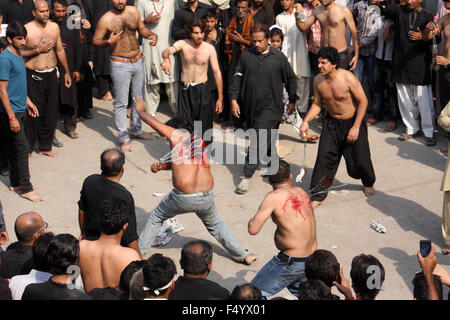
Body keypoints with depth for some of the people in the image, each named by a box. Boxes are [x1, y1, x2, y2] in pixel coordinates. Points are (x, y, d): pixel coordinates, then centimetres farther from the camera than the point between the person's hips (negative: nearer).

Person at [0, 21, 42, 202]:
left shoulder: (19, 54, 9)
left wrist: (28, 101, 24)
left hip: (20, 109, 9)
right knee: (22, 148, -6)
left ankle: (16, 183, 24)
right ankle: (25, 189, 1)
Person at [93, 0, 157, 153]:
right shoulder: (106, 19, -12)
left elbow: (142, 29, 15)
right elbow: (95, 41, -5)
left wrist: (152, 35, -5)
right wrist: (109, 42, -24)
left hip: (138, 61, 5)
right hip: (120, 64, -5)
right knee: (121, 103, -1)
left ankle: (136, 130, 31)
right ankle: (124, 138, 7)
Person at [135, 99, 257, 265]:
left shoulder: (178, 135, 0)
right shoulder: (199, 142, 18)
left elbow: (151, 120, 9)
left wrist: (140, 110, 28)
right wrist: (161, 166, 21)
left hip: (183, 198, -5)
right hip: (207, 197, 5)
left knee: (156, 217, 21)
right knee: (215, 224, 29)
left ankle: (138, 250, 31)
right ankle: (243, 255, 32)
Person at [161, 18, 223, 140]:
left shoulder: (210, 49, -5)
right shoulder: (182, 44, -6)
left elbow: (217, 72, -2)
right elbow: (168, 51, -25)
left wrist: (220, 98, -4)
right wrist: (166, 59, -52)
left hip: (202, 89, -1)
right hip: (185, 89, 1)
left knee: (204, 123, -3)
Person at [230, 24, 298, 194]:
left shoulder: (278, 57, -4)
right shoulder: (246, 55, 2)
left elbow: (291, 79, 8)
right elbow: (238, 77, 8)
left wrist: (292, 101, 12)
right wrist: (234, 99, 1)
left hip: (270, 107, -4)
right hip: (249, 106, 4)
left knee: (259, 142, -13)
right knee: (265, 141, 16)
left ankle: (247, 176, -9)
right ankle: (273, 163, 39)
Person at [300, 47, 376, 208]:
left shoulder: (347, 78, -23)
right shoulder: (318, 80, -8)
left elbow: (363, 101, -16)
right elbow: (317, 104, 5)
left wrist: (356, 127, -19)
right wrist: (306, 121, -12)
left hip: (353, 122, -3)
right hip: (331, 123, 4)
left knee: (360, 160, 2)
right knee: (324, 157, -8)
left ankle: (368, 183, 35)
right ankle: (318, 195, 1)